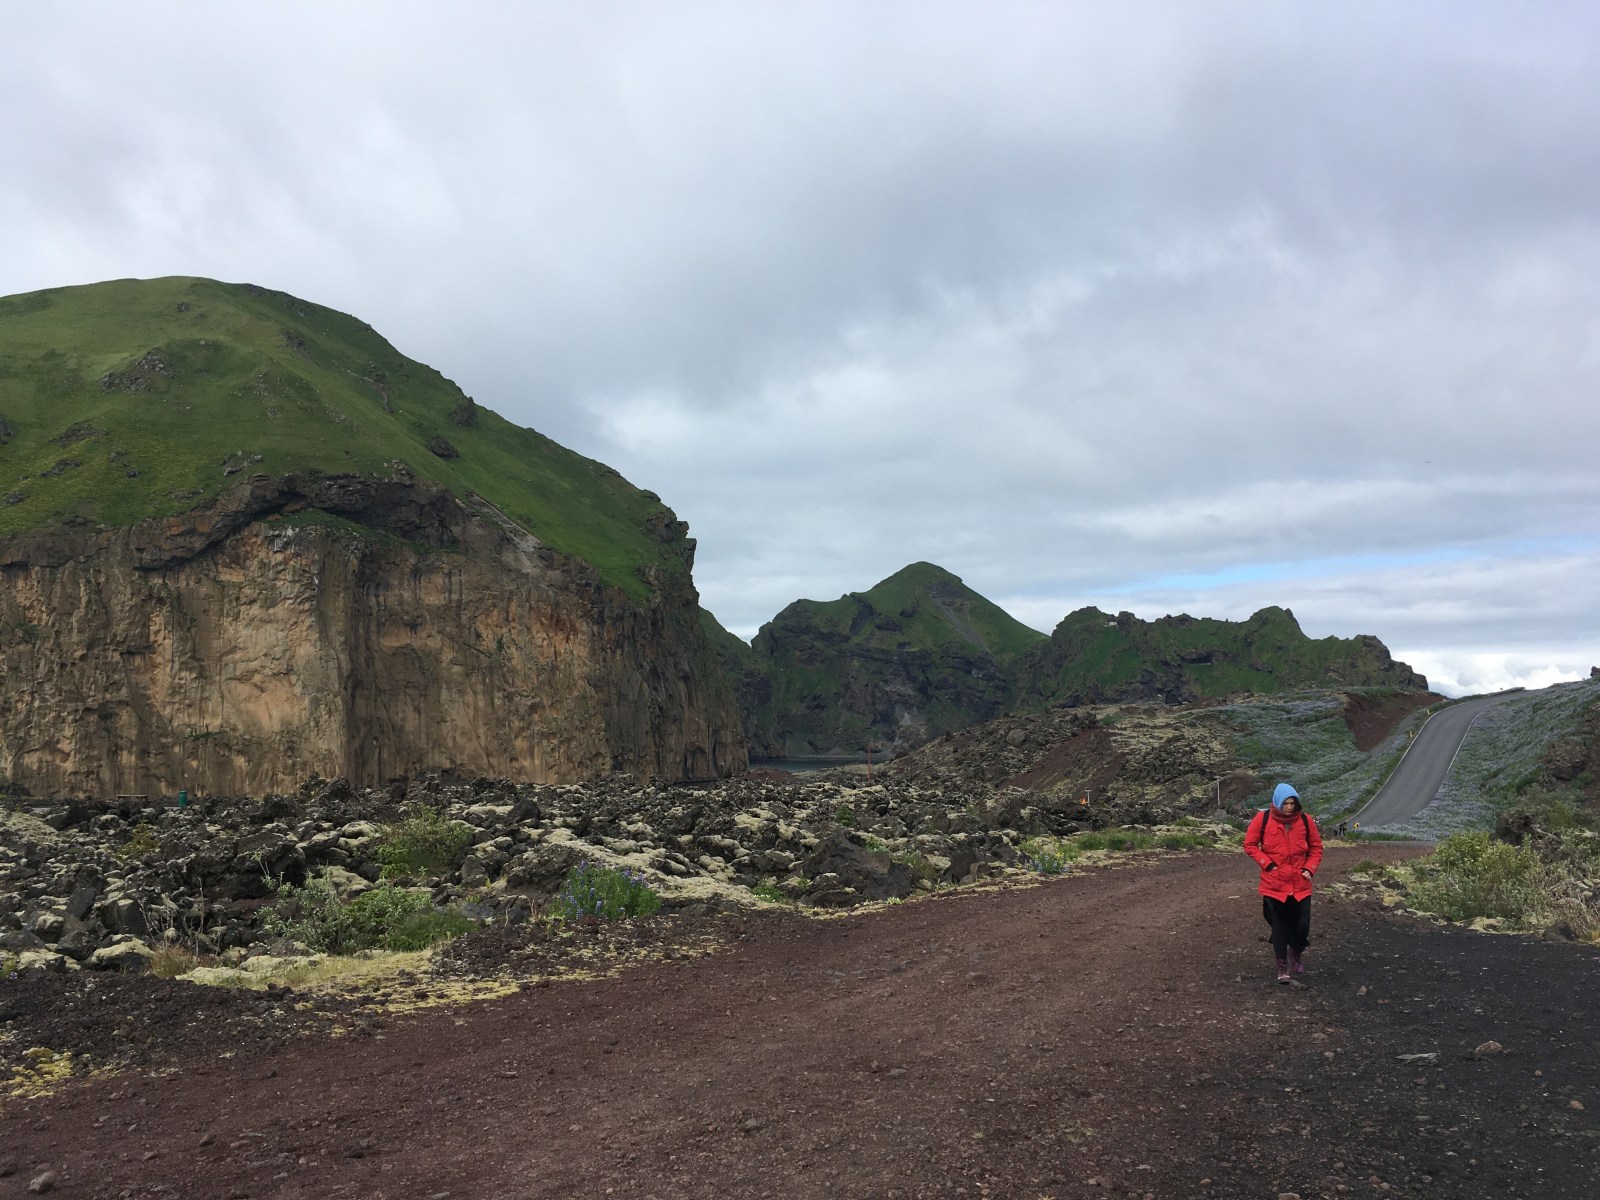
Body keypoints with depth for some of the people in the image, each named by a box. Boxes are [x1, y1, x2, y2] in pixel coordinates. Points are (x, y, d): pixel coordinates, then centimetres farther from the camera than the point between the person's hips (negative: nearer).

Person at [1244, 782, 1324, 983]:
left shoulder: (1305, 820, -2)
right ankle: (1282, 966, 19)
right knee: (1279, 926, 6)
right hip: (1274, 884, -1)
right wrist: (1267, 863, -10)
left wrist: (1310, 869, -4)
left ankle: (1296, 952, 32)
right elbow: (1250, 845, 0)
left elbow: (1316, 848, 9)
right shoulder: (1263, 819, -7)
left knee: (1302, 926, 1)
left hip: (1300, 885, 1)